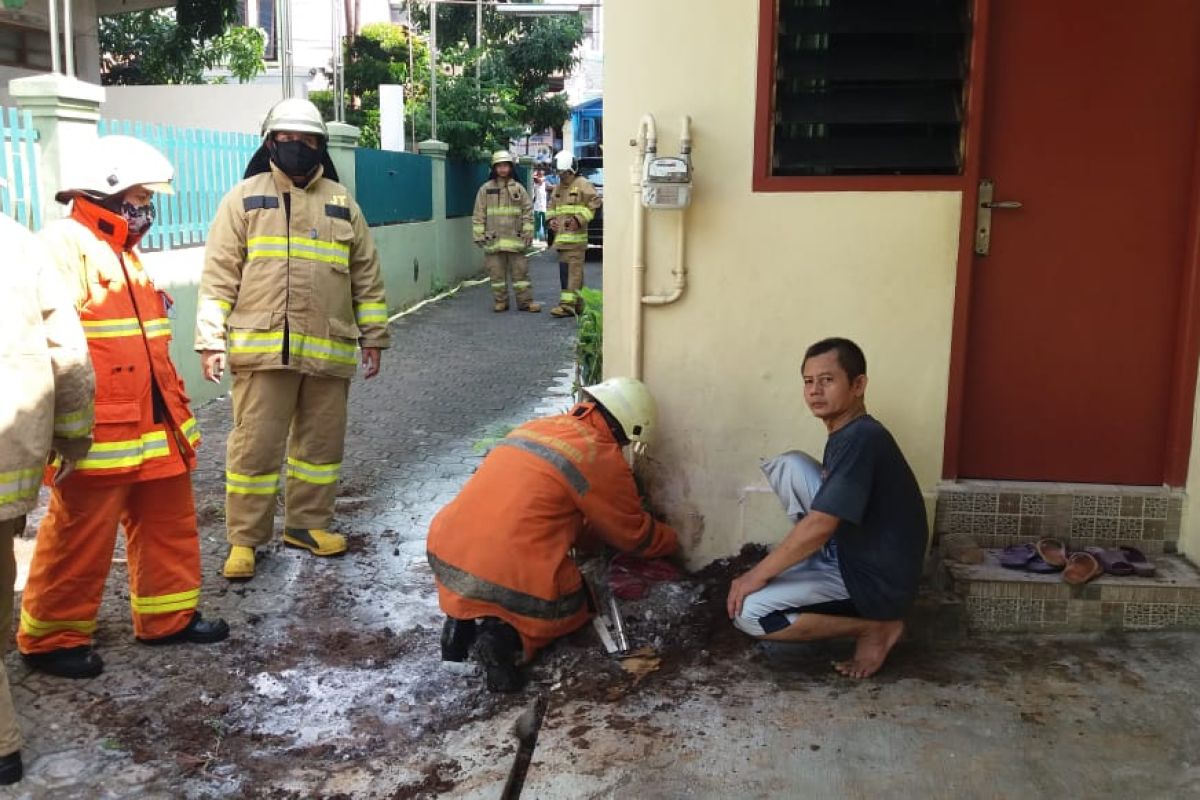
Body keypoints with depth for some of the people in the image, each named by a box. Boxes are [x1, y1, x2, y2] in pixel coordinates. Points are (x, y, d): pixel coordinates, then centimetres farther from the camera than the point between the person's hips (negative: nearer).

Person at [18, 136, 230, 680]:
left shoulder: (124, 251, 20)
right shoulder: (66, 244, -12)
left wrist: (177, 411, 23)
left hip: (152, 425, 9)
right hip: (100, 432, -9)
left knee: (168, 524, 15)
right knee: (80, 537, 0)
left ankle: (169, 616, 28)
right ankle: (51, 637, 14)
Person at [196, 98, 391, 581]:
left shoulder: (341, 203, 13)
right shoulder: (245, 198, 5)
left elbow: (366, 277, 16)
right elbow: (219, 275, 1)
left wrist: (372, 337, 13)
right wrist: (211, 341, -6)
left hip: (329, 350, 3)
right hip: (263, 347, -3)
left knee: (322, 443, 11)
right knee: (255, 446, -1)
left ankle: (308, 523, 27)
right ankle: (244, 539, 11)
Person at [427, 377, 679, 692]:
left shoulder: (535, 427, 17)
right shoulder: (602, 457, -3)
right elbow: (635, 534, 11)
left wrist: (599, 531, 34)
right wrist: (673, 540, 30)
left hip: (446, 559, 6)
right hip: (513, 579, -6)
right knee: (574, 608, 24)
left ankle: (464, 616, 10)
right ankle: (508, 636, -3)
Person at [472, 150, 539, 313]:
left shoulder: (518, 188, 7)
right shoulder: (485, 189, 6)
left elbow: (528, 212, 7)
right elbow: (478, 214, 5)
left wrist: (528, 233, 0)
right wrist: (479, 234, -1)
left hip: (514, 239, 0)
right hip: (493, 240, 0)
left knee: (520, 271, 1)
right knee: (497, 273, 4)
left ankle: (525, 301, 5)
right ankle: (500, 301, 13)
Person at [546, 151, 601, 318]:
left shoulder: (582, 184, -3)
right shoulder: (557, 188, 21)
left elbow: (594, 204, -9)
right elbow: (550, 206, 30)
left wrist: (579, 219, -16)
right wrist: (551, 219, 10)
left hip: (575, 237, -8)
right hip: (561, 236, 8)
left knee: (573, 270, -11)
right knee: (565, 270, 10)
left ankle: (568, 304, -16)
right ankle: (577, 304, 18)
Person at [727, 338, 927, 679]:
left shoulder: (860, 439, -23)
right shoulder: (846, 434, 9)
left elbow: (819, 527, -26)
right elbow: (827, 512, 22)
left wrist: (757, 575, -17)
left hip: (876, 581, -10)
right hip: (849, 555, 10)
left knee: (748, 612, -17)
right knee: (789, 464, 5)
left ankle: (875, 627, -4)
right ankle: (813, 577, 8)